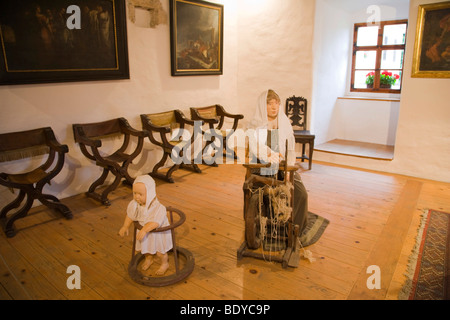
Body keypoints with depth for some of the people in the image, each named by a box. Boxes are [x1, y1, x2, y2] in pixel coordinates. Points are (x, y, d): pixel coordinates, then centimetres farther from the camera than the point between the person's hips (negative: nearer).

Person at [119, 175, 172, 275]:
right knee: (144, 248, 25)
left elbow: (155, 222, -43)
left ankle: (165, 264, 41)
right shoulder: (134, 204, -17)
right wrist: (125, 227, 1)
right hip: (144, 231, 6)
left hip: (159, 232, -6)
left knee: (160, 252, 9)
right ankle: (148, 259, 58)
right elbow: (130, 215, 1)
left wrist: (144, 230, -52)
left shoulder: (158, 207, -37)